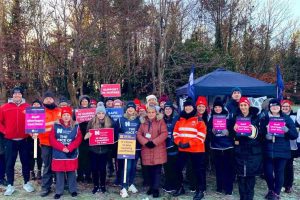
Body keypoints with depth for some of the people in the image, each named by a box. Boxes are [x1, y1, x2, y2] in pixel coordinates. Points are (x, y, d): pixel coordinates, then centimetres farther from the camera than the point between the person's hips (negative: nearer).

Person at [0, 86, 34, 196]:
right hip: (10, 140, 0)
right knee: (9, 163, 6)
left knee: (26, 161, 9)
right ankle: (10, 185, 17)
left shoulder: (28, 107, 2)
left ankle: (26, 183, 23)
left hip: (24, 140, 0)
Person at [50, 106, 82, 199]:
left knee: (71, 172, 9)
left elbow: (78, 139, -5)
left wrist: (69, 148, -16)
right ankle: (58, 191, 19)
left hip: (71, 154, 0)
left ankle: (73, 190, 22)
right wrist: (62, 148, -15)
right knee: (59, 173, 6)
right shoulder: (56, 125, 0)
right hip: (58, 154, 0)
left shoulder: (75, 126, 1)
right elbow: (52, 139, -5)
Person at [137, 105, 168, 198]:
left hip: (158, 150, -4)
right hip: (147, 150, 4)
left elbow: (164, 133, -9)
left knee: (157, 170, -3)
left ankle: (156, 189, 2)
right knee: (149, 170, 11)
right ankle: (151, 187, 25)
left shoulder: (160, 121, 0)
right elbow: (139, 134, 5)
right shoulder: (143, 122, 12)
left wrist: (154, 142, -15)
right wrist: (145, 142, -11)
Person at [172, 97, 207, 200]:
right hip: (182, 149, 5)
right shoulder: (180, 120, 10)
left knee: (198, 170, 2)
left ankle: (200, 190, 15)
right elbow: (175, 133, 10)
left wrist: (189, 144, -18)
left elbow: (201, 136, -12)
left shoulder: (199, 120, -5)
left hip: (196, 150, -5)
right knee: (178, 168, 7)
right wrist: (179, 142, -9)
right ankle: (180, 187, 24)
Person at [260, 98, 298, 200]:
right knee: (268, 171, 2)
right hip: (268, 151, 1)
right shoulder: (264, 119, 5)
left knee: (279, 172, 1)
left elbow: (295, 135, 1)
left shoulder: (286, 118, 4)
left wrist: (287, 130, -18)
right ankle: (271, 190, 30)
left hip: (282, 151, 0)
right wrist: (266, 136, -16)